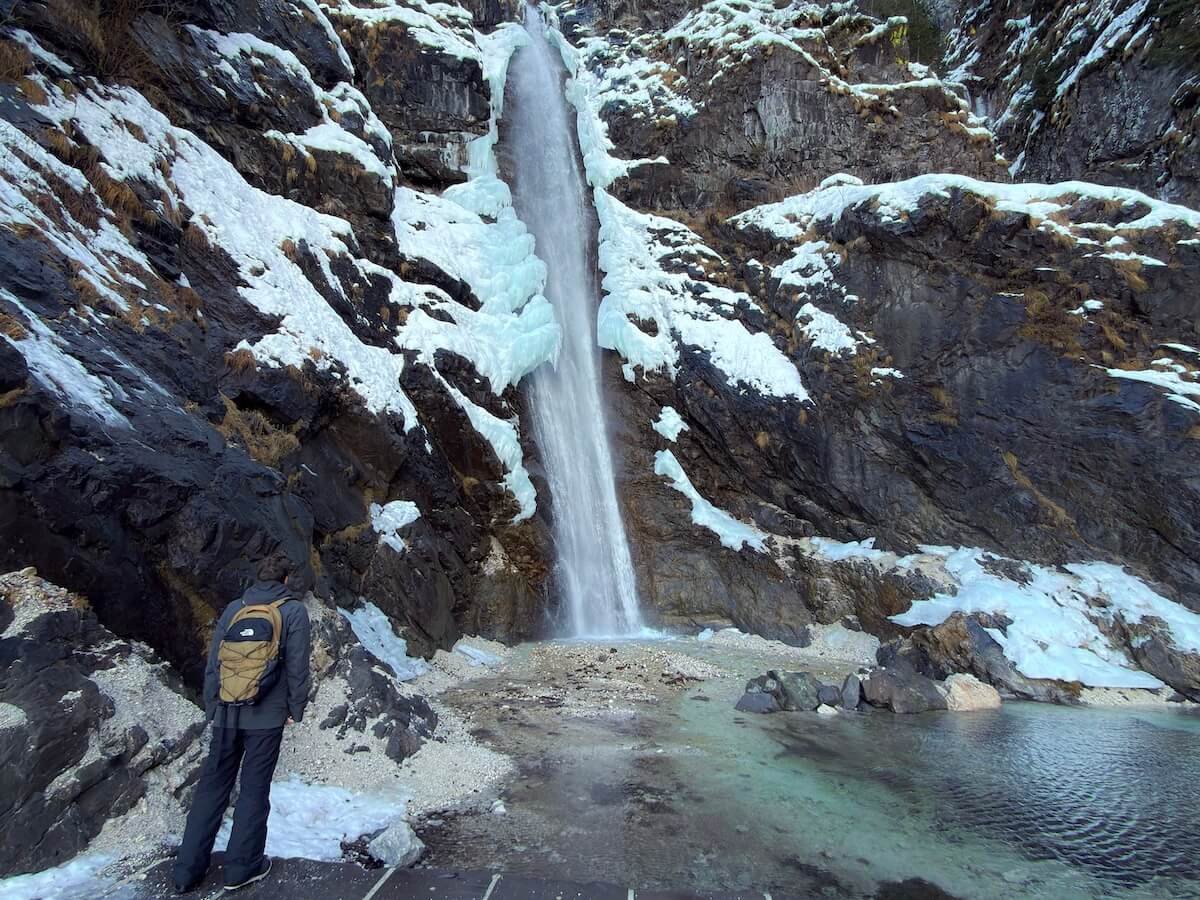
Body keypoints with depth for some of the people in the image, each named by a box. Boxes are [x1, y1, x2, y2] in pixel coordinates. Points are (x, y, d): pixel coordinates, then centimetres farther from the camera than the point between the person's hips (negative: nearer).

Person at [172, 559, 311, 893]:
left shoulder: (234, 608, 6)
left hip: (227, 713, 4)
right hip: (267, 715, -4)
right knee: (254, 790, 9)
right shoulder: (294, 611, -6)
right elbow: (297, 666, -8)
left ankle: (188, 869, 21)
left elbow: (213, 662, 8)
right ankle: (242, 867, 18)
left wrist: (212, 708, 16)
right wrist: (295, 709, 4)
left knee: (212, 786, 15)